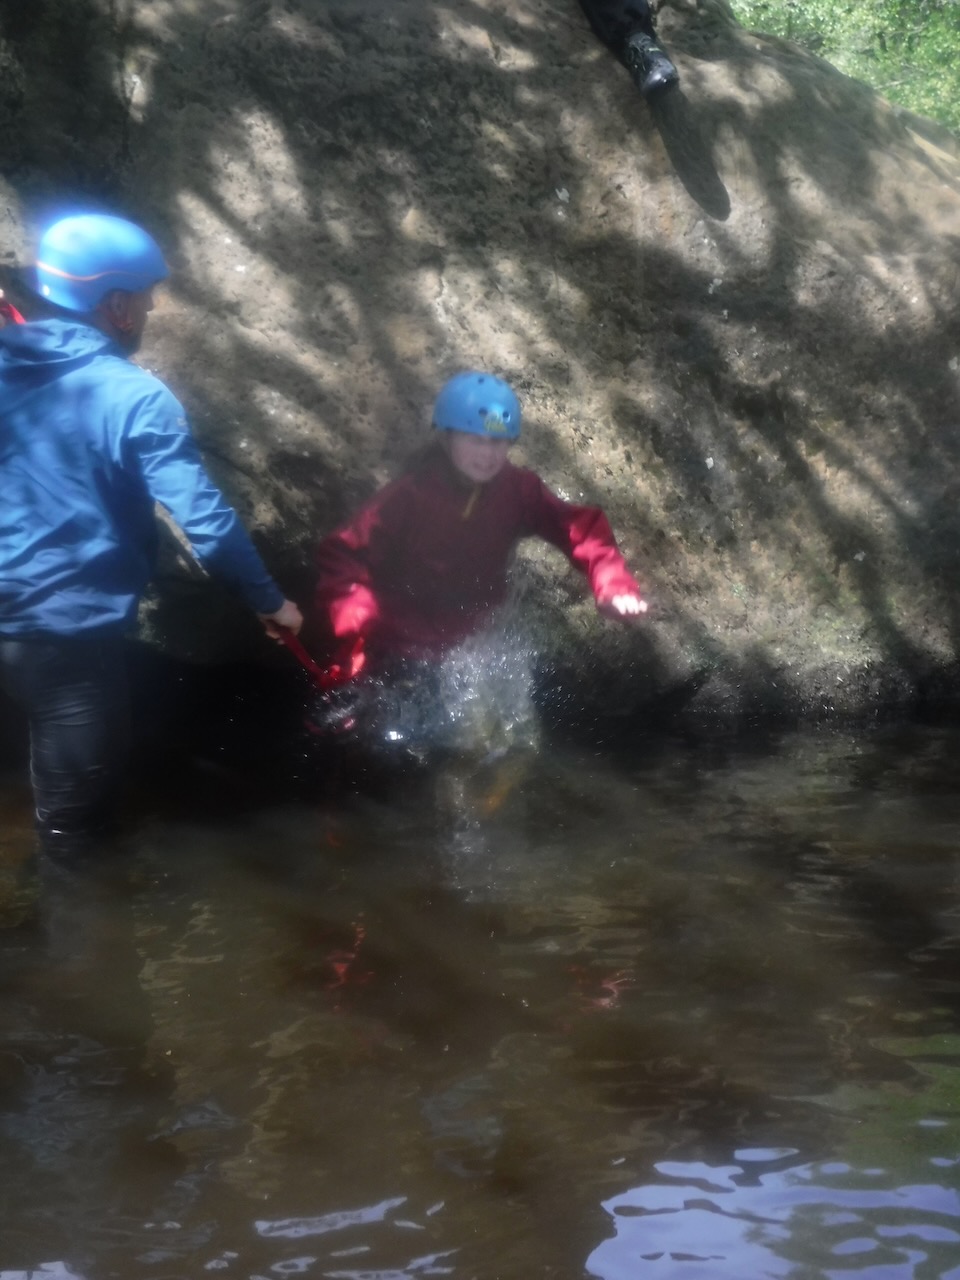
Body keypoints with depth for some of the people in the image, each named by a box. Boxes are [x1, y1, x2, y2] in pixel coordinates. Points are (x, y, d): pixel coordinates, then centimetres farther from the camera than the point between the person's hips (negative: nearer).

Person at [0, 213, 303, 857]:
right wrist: (268, 599, -6)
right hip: (74, 619, -6)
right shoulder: (132, 397, -17)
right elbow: (203, 516, -17)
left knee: (58, 756, 24)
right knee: (82, 780, 11)